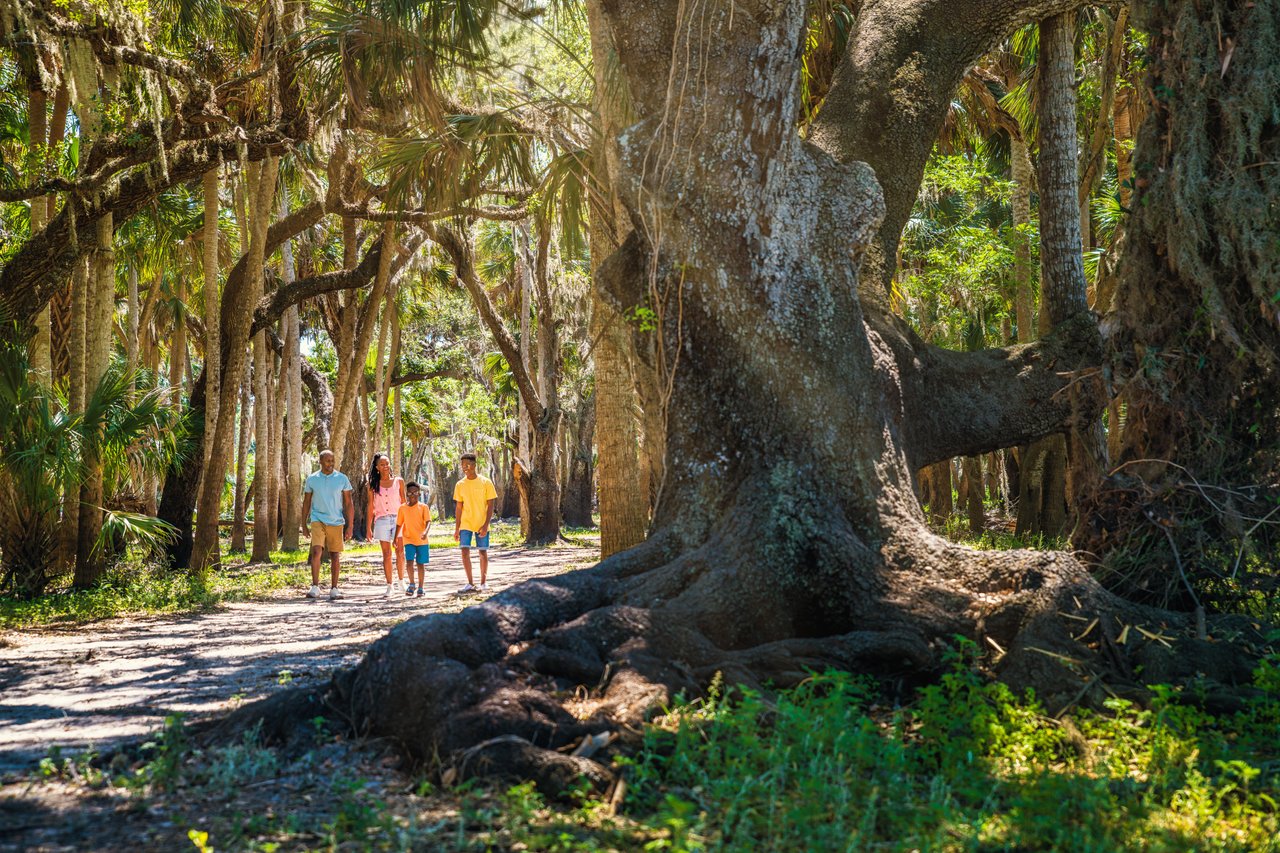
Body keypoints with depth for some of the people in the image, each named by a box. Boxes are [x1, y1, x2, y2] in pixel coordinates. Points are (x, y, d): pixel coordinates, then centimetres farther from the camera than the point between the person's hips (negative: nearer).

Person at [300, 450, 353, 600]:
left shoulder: (342, 479, 1)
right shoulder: (312, 479, 3)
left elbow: (348, 504, 2)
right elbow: (306, 502, 12)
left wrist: (350, 526, -2)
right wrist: (304, 524, 11)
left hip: (336, 522, 1)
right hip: (318, 520, -1)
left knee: (335, 556, 4)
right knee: (316, 551, -17)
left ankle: (334, 589, 13)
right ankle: (315, 588, -14)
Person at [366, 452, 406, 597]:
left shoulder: (398, 482, 6)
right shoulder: (373, 485, 6)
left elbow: (404, 502, 9)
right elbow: (371, 507, 8)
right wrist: (368, 528, 6)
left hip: (397, 518, 0)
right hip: (381, 520, 0)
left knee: (399, 551, -7)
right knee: (386, 554, 2)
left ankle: (400, 581, 7)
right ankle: (390, 586, 6)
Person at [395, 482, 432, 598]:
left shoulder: (423, 507, -1)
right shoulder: (403, 508, 5)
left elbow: (428, 521, -11)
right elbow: (399, 524, 12)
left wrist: (426, 532, -29)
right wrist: (396, 538, 11)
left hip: (422, 540, -1)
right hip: (408, 540, 1)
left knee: (421, 564, 5)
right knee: (409, 561, -14)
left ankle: (420, 588, 16)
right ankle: (411, 583, 5)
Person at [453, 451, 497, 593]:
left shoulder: (485, 482, -6)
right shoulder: (460, 485, 4)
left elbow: (490, 505, -5)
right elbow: (459, 508, 9)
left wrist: (486, 525, -13)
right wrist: (457, 528, 6)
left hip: (481, 524, -2)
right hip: (465, 524, 2)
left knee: (483, 552, 4)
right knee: (465, 551, -8)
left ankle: (484, 583, 17)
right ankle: (470, 584, 0)